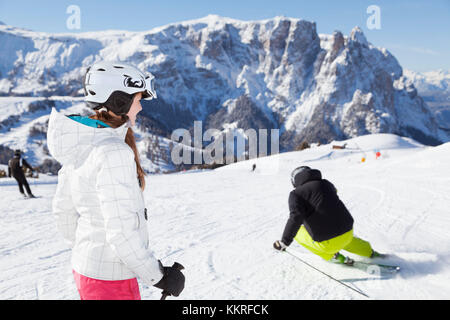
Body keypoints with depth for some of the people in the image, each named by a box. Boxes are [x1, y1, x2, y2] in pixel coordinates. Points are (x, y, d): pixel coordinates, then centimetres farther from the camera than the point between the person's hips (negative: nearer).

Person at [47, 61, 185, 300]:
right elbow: (120, 233, -26)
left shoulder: (79, 144, 3)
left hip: (84, 269, 8)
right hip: (112, 279, -8)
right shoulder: (113, 151, -25)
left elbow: (63, 210, 12)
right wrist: (158, 276, -15)